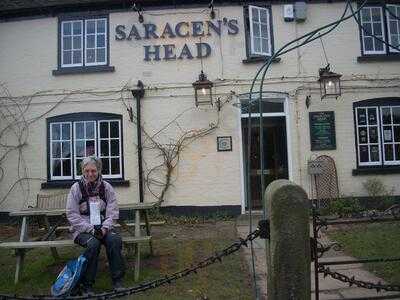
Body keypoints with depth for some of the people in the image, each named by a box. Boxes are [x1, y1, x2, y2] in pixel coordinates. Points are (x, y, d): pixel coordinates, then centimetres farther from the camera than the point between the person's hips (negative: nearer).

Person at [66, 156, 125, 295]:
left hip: (103, 228, 2)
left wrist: (104, 228, -16)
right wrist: (91, 229, -17)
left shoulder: (106, 187, 3)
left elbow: (113, 212, 1)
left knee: (115, 240, -27)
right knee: (93, 243, -32)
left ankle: (117, 281, -15)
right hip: (83, 229, -2)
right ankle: (87, 285, -16)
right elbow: (72, 215, -7)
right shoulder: (76, 188, -3)